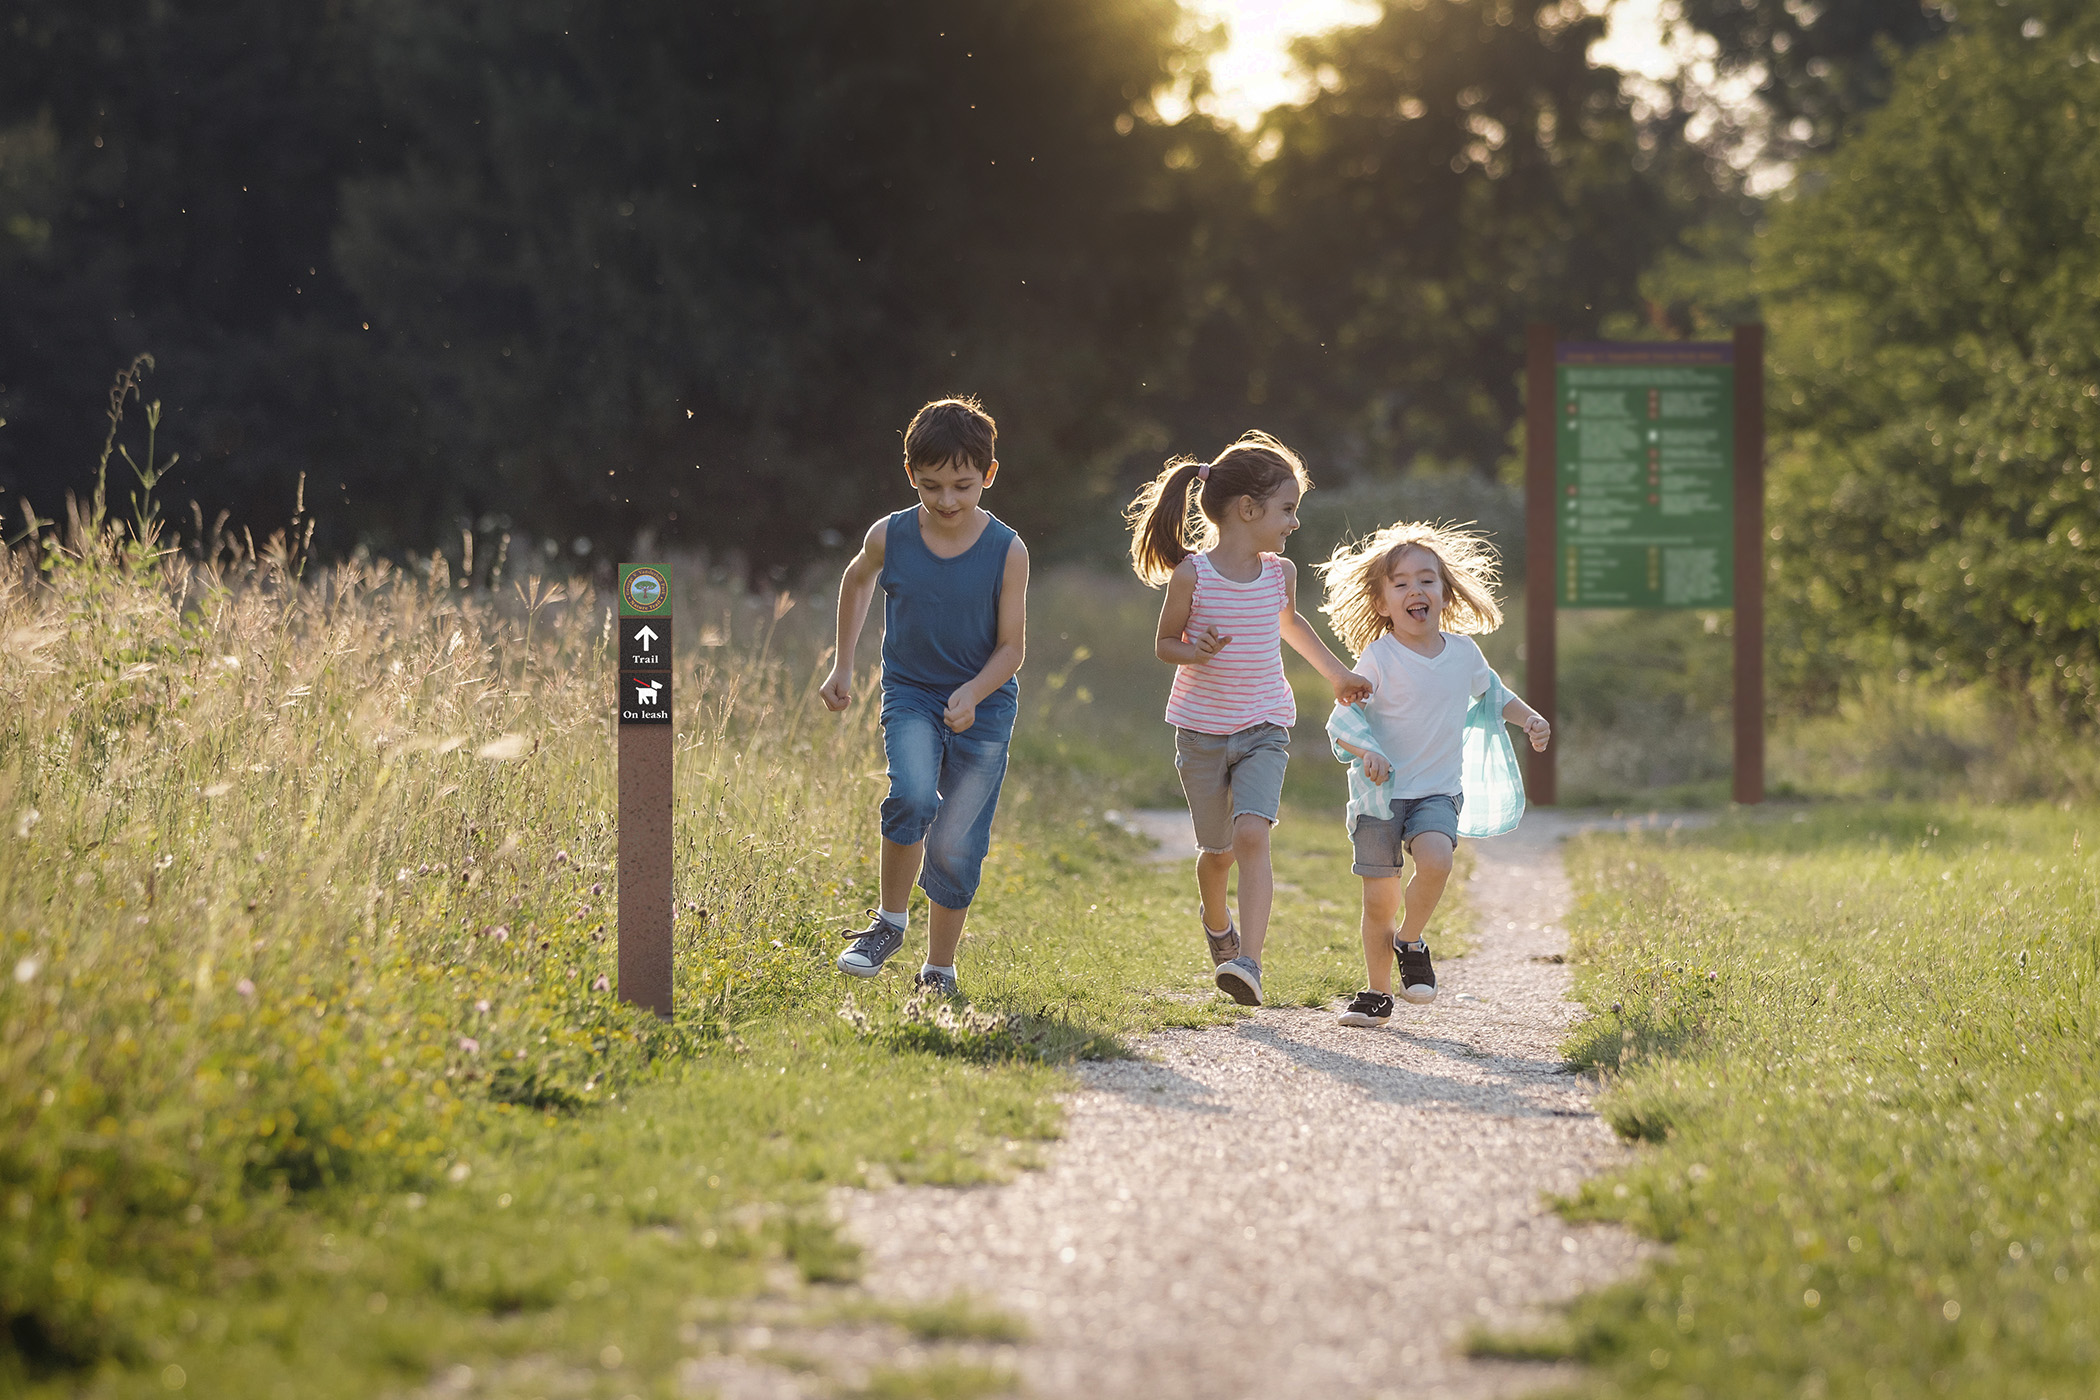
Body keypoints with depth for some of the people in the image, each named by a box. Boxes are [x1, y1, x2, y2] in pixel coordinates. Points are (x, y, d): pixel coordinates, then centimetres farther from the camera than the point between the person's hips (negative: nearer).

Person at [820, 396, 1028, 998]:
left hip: (984, 706, 0)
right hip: (910, 695, 0)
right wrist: (842, 664, 17)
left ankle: (939, 969, 17)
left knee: (955, 845, -2)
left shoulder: (1007, 552, -12)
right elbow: (858, 580, 15)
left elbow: (1011, 646, -7)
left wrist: (972, 694, -25)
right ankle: (890, 920, -6)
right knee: (912, 797, -27)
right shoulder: (889, 537, -8)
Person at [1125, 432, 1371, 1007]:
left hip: (1263, 730, 1)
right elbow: (1164, 643, -2)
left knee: (1252, 836, -20)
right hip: (1201, 731, -1)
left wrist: (1337, 673, 29)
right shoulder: (1191, 575, -12)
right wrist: (1193, 653, -24)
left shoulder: (1280, 573, 0)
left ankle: (1249, 962, -29)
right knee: (1218, 851, 12)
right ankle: (1217, 924, 46)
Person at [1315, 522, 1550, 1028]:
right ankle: (1379, 994, 16)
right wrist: (1367, 752, -30)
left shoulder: (1463, 653, 4)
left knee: (1435, 858, -27)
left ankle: (1411, 939, 0)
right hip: (1379, 793, -2)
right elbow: (1343, 721, -10)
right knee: (1379, 898, -2)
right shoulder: (1378, 658, -9)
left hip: (1438, 792, 2)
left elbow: (1490, 693, 25)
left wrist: (1529, 717, 9)